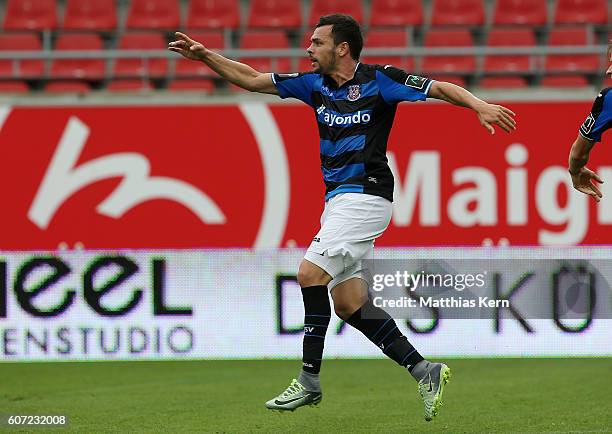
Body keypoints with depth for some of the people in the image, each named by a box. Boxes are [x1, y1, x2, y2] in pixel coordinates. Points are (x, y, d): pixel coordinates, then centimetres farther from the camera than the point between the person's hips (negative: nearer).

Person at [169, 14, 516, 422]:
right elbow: (252, 79, 16)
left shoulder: (378, 80, -7)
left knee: (311, 273, -17)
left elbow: (442, 88, -9)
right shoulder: (316, 84, 11)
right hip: (338, 200, 8)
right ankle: (424, 370, 9)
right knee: (348, 303, 4)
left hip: (364, 198, -8)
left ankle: (309, 381, -12)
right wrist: (205, 55, 7)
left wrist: (480, 106, -25)